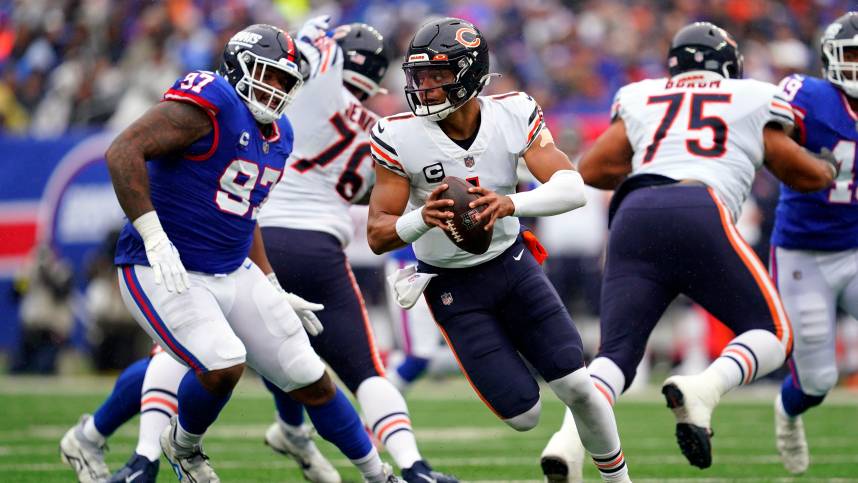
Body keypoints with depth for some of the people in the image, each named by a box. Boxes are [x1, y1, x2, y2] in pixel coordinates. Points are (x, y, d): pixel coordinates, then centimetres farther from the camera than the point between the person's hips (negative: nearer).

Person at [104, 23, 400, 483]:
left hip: (234, 274, 8)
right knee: (224, 366, -28)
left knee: (312, 381, 7)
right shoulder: (210, 101, -17)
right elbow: (122, 152, -25)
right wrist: (155, 239, -29)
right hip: (161, 272, -8)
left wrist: (273, 290, 20)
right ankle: (183, 445, 4)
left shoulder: (276, 135, 11)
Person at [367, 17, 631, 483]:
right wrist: (423, 219, -40)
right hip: (453, 287, -2)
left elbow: (572, 189, -26)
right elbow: (378, 236, -18)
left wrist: (509, 204, -44)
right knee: (523, 415, -7)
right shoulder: (401, 138, -20)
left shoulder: (514, 115, -16)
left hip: (513, 264, 2)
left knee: (577, 387, -6)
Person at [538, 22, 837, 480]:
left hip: (635, 217, 3)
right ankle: (702, 390, -20)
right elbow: (805, 176, 30)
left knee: (615, 353, 4)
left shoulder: (640, 98, 27)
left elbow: (592, 170, 20)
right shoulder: (753, 101, 23)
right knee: (771, 334, 12)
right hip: (701, 215, -3)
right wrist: (829, 169, 53)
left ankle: (569, 439, -27)